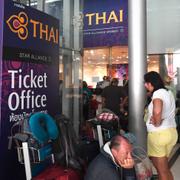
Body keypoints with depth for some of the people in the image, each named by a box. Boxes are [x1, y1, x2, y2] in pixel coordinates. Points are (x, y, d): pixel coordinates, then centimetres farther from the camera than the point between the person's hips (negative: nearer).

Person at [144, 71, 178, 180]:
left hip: (159, 134, -9)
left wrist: (157, 124, -19)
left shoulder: (158, 93, -18)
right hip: (171, 131, 9)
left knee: (162, 171, 6)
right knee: (165, 168, 22)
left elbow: (157, 111, -37)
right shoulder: (168, 92, 10)